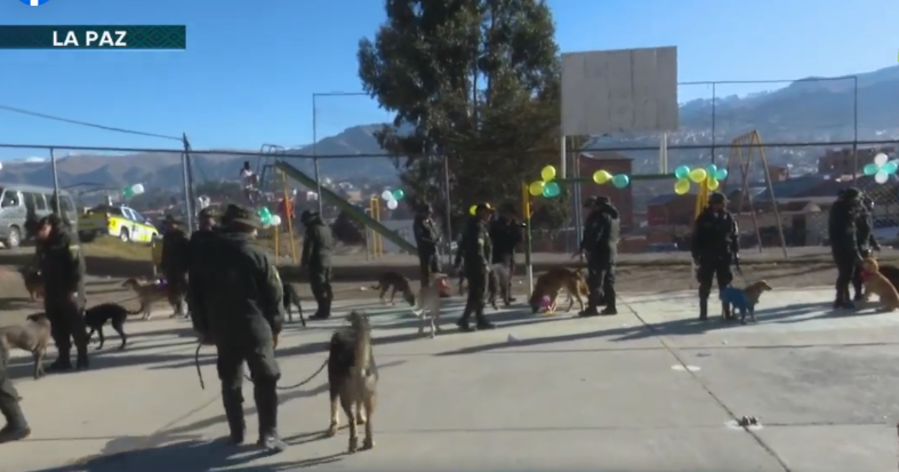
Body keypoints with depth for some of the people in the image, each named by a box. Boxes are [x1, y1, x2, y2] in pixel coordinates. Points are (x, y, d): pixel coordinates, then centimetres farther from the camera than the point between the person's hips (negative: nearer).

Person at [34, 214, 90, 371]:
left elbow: (78, 266, -19)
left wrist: (74, 289, -21)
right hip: (52, 293, 8)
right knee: (58, 329, 10)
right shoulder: (43, 244, 10)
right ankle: (63, 359, 19)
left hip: (69, 293, -8)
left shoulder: (66, 242, -15)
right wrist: (43, 287, 13)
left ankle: (82, 358, 12)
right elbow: (43, 267, 20)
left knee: (76, 327, 2)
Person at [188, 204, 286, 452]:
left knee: (230, 380, 17)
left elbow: (195, 294, 10)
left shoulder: (202, 254, 6)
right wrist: (276, 326, 3)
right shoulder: (256, 255, -8)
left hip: (221, 329, 5)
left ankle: (237, 432, 23)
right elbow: (274, 294, -8)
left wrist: (203, 328, 17)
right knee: (265, 380, 3)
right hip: (255, 327, -4)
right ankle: (268, 434, 0)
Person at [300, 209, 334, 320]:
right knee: (326, 286, 11)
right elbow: (331, 244, 21)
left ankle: (322, 312, -8)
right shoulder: (326, 228, 14)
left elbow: (308, 248, -16)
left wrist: (304, 262, -12)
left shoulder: (313, 229, -13)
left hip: (317, 261, -9)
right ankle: (326, 311, 16)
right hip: (327, 260, 9)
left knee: (318, 287, -6)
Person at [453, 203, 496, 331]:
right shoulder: (478, 226, -13)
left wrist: (458, 263, 20)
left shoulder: (471, 225, 18)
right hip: (478, 266, -10)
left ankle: (481, 320, 18)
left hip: (471, 265, 10)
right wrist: (484, 264, -25)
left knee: (475, 294, 12)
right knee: (478, 294, -6)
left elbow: (462, 245, 19)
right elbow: (478, 247, -24)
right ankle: (464, 320, -8)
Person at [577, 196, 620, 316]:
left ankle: (592, 307, -4)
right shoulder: (615, 215, 16)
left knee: (595, 281, -5)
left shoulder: (600, 215, -13)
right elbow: (618, 234, 20)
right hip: (611, 252, 9)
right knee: (609, 281, 10)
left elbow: (594, 234, -18)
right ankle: (611, 306, 11)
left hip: (599, 252, -9)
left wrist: (585, 247, -10)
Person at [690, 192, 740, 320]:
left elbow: (735, 236, 9)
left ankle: (726, 312, 15)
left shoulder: (728, 217, 2)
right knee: (705, 286, 5)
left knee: (725, 286, 7)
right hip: (707, 257, -2)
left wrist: (735, 253, 3)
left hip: (724, 257, 2)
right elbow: (695, 238, -3)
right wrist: (696, 255, -6)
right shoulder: (703, 218, -6)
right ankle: (703, 312, 14)